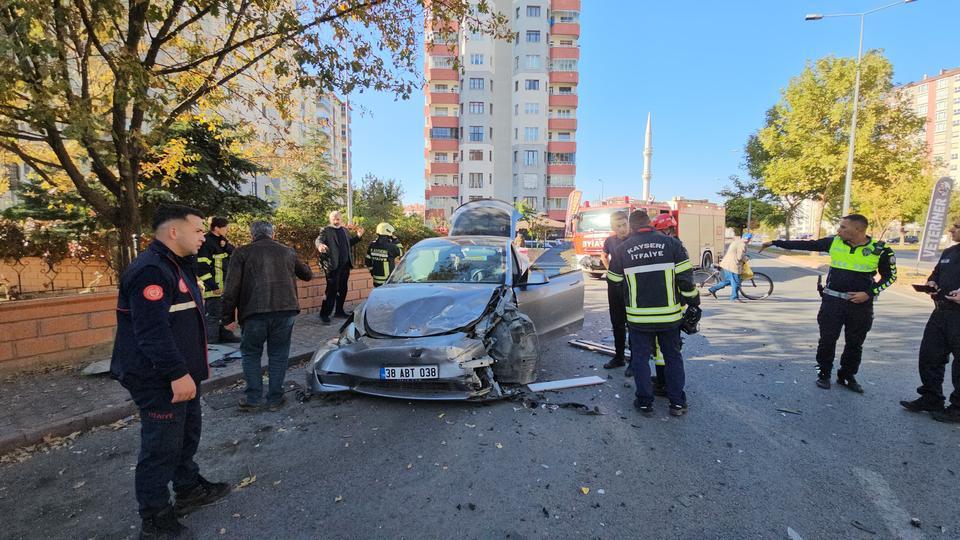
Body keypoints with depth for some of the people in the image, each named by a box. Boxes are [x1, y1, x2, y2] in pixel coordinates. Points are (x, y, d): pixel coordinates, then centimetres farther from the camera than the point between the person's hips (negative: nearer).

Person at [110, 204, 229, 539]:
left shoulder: (176, 266, 13)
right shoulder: (150, 271, -21)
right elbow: (153, 331, -28)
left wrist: (196, 364, 23)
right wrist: (177, 374, -28)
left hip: (181, 374, 10)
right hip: (160, 381, -10)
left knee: (187, 435, 22)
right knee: (162, 447, 1)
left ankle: (189, 489, 39)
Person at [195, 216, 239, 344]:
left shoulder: (222, 241, 15)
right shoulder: (206, 242, -14)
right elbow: (201, 267, -18)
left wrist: (227, 246, -10)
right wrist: (213, 286, -20)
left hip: (225, 285, 9)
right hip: (213, 287, -9)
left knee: (224, 312, 17)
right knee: (214, 314, -6)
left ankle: (224, 334, 29)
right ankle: (211, 341, 2)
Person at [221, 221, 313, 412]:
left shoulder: (242, 253, 6)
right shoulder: (287, 252, 15)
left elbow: (231, 288, -2)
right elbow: (307, 274, 27)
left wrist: (228, 316, 3)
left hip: (254, 312, -2)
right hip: (285, 310, 2)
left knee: (250, 354, 17)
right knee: (278, 355, 14)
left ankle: (252, 398, 16)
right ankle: (275, 399, 18)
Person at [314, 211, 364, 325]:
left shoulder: (344, 230, 16)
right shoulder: (326, 231, -4)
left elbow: (350, 243, 23)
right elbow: (318, 239, -19)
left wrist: (358, 236, 7)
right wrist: (320, 245, -42)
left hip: (345, 265, 6)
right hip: (333, 265, -6)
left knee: (343, 289, 13)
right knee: (332, 290, -8)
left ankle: (339, 311, 26)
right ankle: (324, 314, 1)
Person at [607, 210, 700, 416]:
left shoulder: (622, 249, -2)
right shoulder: (672, 244, -4)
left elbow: (614, 281, 8)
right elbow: (686, 278, -6)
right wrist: (693, 302, 7)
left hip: (639, 317, -1)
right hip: (669, 315, 1)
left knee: (641, 358, 12)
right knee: (673, 357, 16)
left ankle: (645, 402, 17)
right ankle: (677, 403, 22)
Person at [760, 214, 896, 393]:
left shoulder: (880, 250, -7)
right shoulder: (834, 242, -3)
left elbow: (890, 276, 3)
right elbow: (805, 244, 1)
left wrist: (869, 293, -10)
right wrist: (775, 242, -1)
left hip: (860, 304, -1)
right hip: (833, 300, 1)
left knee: (854, 343, 11)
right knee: (827, 340, 5)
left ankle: (847, 376, 29)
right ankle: (823, 374, 21)